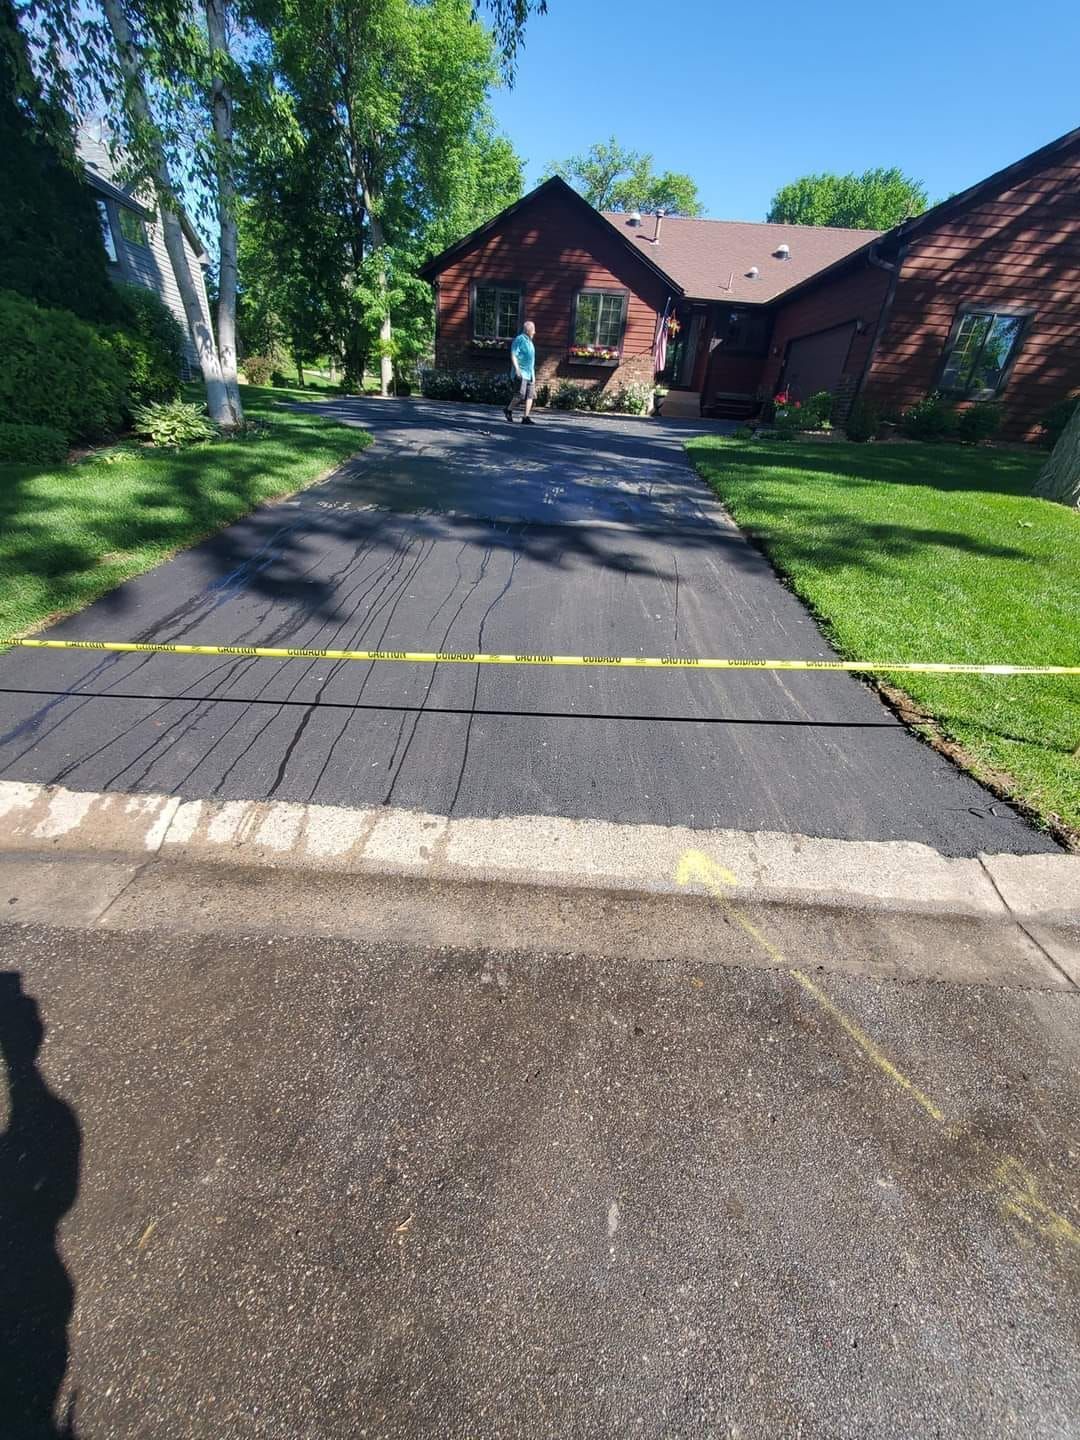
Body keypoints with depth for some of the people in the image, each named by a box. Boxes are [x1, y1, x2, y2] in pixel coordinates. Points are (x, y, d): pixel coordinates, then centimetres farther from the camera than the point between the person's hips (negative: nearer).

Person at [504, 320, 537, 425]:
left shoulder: (530, 341, 21)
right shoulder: (519, 339, -5)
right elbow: (513, 356, -12)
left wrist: (533, 375, 22)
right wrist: (517, 370, -22)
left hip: (529, 373, 8)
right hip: (521, 373, -8)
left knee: (530, 395, -1)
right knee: (520, 394, -14)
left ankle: (526, 417, -2)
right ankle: (508, 410, 7)